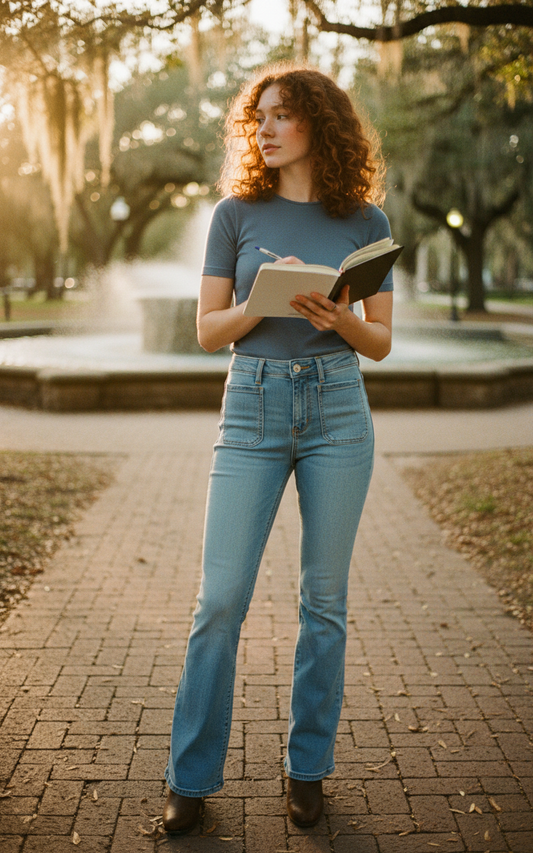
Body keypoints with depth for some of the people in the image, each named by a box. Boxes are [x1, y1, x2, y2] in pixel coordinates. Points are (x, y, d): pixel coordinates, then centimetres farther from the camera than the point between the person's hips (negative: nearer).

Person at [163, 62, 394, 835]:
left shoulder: (364, 221, 5)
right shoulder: (237, 214, 4)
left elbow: (382, 342, 7)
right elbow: (208, 331, 3)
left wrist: (339, 318, -14)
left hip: (337, 411, 1)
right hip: (252, 409, 0)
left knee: (324, 598, 6)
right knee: (221, 596, -2)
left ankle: (308, 769, 22)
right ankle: (191, 777, 11)